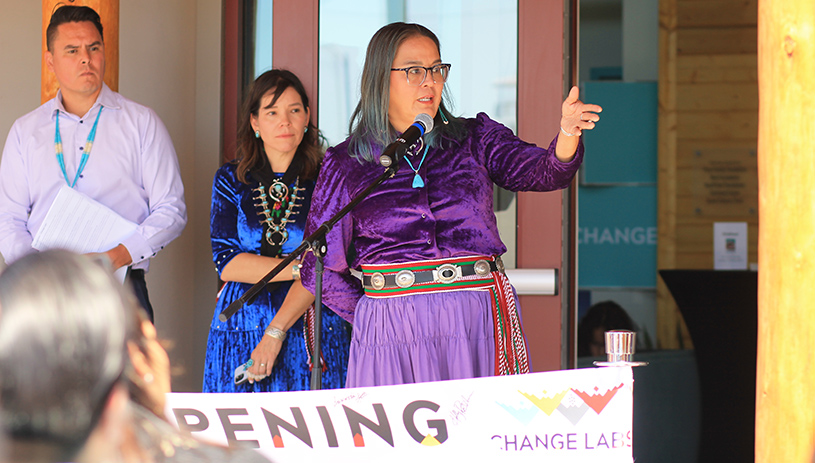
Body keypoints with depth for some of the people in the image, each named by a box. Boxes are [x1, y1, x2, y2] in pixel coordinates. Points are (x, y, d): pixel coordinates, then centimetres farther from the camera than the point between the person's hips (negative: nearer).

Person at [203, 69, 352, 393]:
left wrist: (279, 330, -15)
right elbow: (226, 262, -2)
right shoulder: (231, 180, 8)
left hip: (313, 336, -1)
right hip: (242, 333, 1)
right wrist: (300, 267, -12)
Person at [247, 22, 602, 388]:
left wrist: (569, 130, -25)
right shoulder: (344, 164, 7)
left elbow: (544, 172, -7)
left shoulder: (475, 139, 10)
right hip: (392, 334, -1)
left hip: (478, 322, 1)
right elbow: (319, 264, 10)